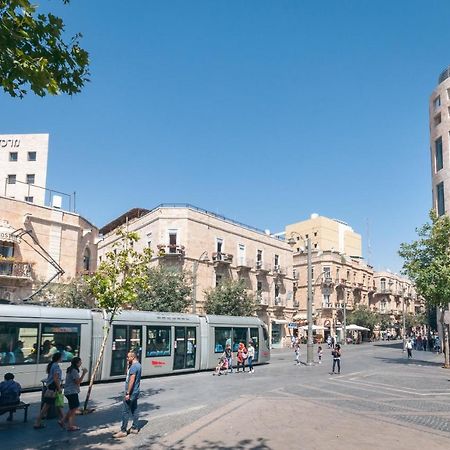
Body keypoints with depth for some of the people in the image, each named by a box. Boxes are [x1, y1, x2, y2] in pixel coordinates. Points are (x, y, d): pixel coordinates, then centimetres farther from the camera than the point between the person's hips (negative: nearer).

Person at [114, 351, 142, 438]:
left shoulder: (134, 366, -20)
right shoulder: (138, 365, 12)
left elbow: (131, 380, -23)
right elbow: (127, 374, 22)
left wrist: (128, 393, -22)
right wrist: (129, 366, 8)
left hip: (131, 392, -10)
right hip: (135, 392, 10)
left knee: (125, 411, -4)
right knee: (134, 410, 15)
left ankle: (123, 431, 0)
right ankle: (135, 428, 21)